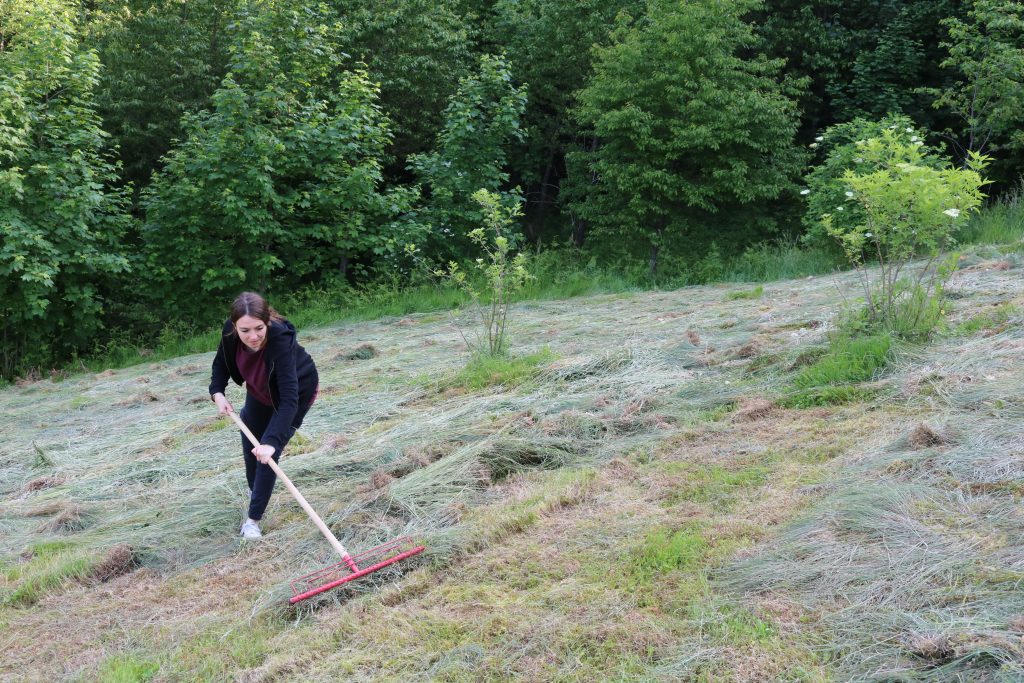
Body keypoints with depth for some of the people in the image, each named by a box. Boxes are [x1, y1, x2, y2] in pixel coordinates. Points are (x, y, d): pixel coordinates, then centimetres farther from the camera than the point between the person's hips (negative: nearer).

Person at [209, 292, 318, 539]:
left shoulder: (281, 340, -44)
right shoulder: (230, 331, -29)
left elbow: (289, 398, -47)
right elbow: (221, 362, -7)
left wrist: (272, 441, -55)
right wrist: (217, 393, -24)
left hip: (297, 391, -5)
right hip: (260, 390, 5)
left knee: (268, 451, -10)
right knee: (250, 444, 18)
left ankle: (254, 518, 5)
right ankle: (255, 489, 47)